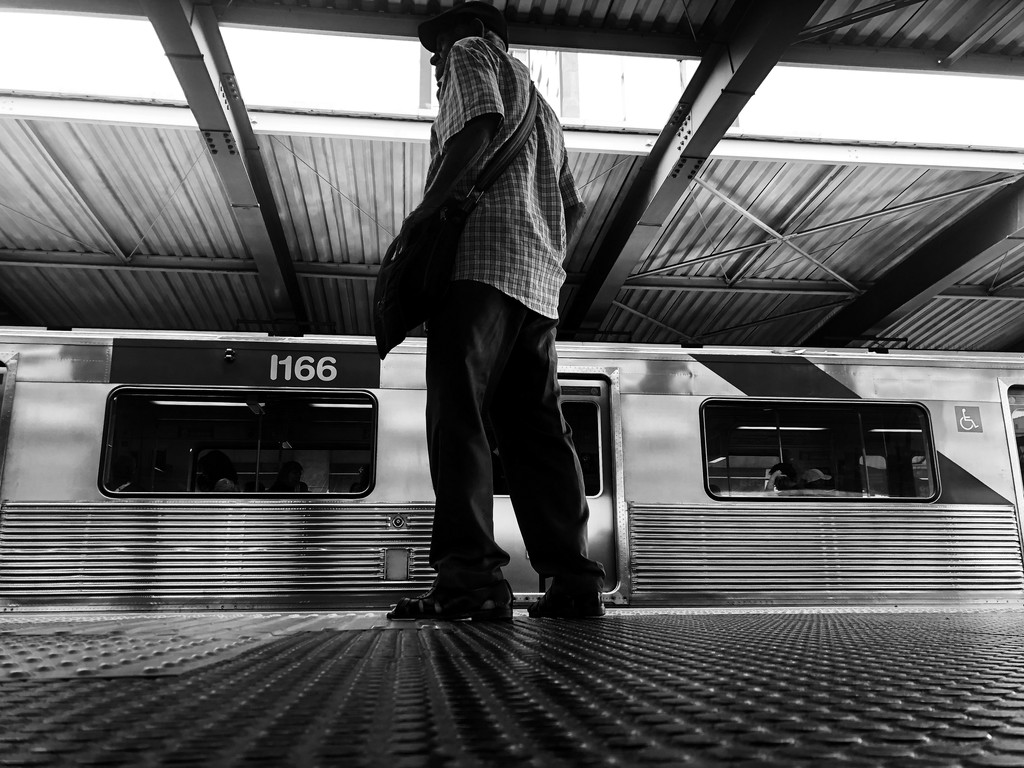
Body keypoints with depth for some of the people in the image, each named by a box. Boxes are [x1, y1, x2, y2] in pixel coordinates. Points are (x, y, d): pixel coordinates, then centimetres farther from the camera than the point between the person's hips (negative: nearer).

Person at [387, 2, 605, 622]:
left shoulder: (472, 53, 14)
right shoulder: (541, 107, 37)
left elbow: (480, 129, -8)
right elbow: (574, 207, 28)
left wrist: (423, 212, -11)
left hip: (480, 261, -8)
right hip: (539, 280, 8)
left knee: (459, 413, -14)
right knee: (537, 427, 2)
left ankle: (470, 576, -22)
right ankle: (574, 580, -2)